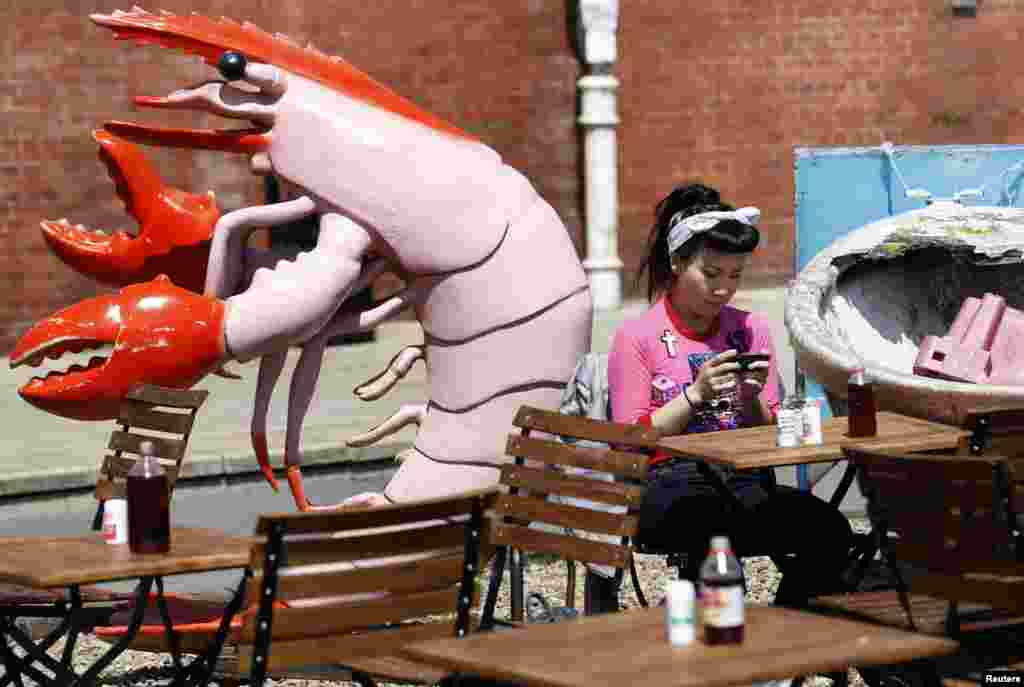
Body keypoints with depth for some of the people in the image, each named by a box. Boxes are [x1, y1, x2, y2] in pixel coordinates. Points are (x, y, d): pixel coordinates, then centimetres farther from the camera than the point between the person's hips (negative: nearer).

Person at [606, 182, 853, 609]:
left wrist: (751, 397, -3)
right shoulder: (636, 337, 4)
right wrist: (696, 394, -8)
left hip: (742, 481, 4)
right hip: (668, 483, -4)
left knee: (829, 529, -26)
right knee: (718, 533, -39)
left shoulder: (751, 330, 16)